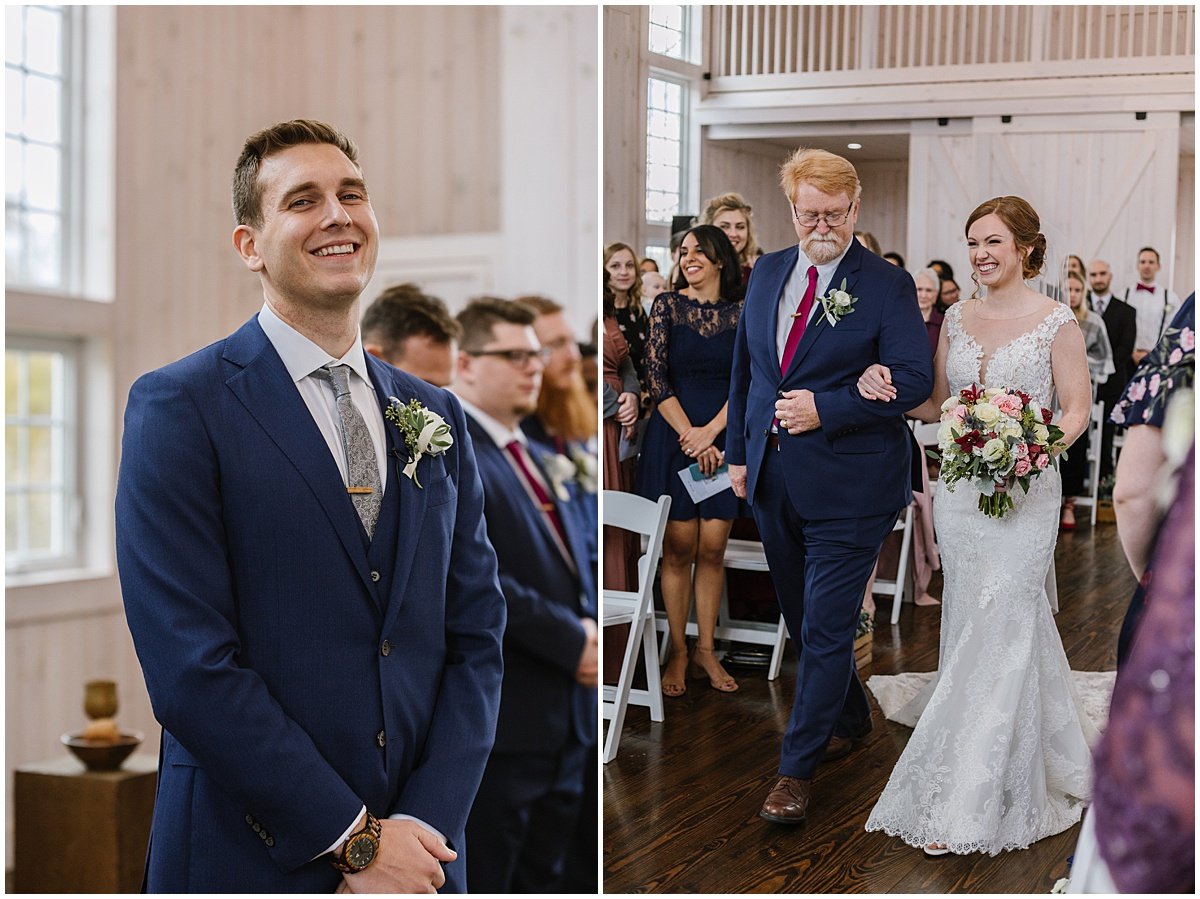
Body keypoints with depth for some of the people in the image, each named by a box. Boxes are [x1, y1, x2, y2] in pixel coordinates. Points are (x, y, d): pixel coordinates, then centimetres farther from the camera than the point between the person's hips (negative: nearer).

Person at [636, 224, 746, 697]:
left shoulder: (741, 313, 5)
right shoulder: (667, 305, 1)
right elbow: (657, 377, -4)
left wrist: (709, 432, -12)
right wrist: (690, 436, -11)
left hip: (723, 438, 1)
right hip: (672, 435, -1)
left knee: (712, 549, 3)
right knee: (679, 549, 0)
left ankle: (706, 649, 15)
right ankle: (677, 651, 8)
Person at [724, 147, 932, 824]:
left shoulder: (888, 285, -8)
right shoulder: (768, 272, 9)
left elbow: (915, 378, -14)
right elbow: (745, 367, 15)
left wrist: (825, 407, -21)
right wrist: (739, 451, 12)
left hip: (847, 485, -6)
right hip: (774, 480, 6)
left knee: (826, 628, -3)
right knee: (804, 618, 18)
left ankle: (799, 768, 7)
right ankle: (850, 719, 39)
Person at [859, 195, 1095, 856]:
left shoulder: (1056, 322, -5)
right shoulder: (957, 318, 9)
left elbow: (1077, 408, -4)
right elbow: (935, 405, 13)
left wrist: (1043, 449, -22)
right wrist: (885, 387, -6)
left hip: (1024, 492, -6)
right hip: (958, 487, 6)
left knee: (997, 631, -7)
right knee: (967, 621, 10)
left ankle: (966, 802, -3)